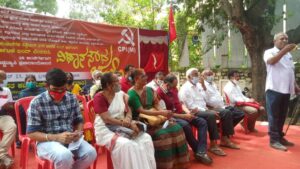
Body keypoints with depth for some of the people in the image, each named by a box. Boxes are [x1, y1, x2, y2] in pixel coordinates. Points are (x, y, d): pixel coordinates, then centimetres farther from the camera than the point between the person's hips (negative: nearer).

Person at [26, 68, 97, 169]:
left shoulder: (72, 98, 4)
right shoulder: (37, 103, -8)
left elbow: (79, 121, 14)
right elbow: (31, 133, -9)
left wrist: (78, 132, -10)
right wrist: (56, 137, -22)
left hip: (70, 139, 4)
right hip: (47, 141, -3)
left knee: (90, 152, -24)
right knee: (65, 156, -35)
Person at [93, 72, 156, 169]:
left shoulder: (121, 94, 7)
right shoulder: (99, 98, -12)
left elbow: (128, 111, 9)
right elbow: (107, 119, -19)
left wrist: (128, 120, -16)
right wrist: (128, 124, -21)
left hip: (122, 127, 6)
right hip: (106, 130, -6)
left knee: (146, 138, -13)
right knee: (126, 145, -33)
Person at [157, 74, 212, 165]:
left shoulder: (173, 89, 7)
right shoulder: (159, 93, -18)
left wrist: (187, 111, -6)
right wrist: (183, 116, -18)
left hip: (181, 113, 8)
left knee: (202, 122, -7)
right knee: (185, 125, -36)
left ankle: (201, 152, -18)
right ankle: (197, 150, -11)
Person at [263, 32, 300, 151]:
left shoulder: (288, 54, 20)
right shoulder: (269, 52, -1)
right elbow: (271, 61, -24)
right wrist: (284, 50, -32)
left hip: (286, 90, 7)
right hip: (274, 89, -7)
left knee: (282, 116, 13)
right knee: (274, 116, -4)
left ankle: (280, 137, 23)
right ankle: (274, 140, 0)